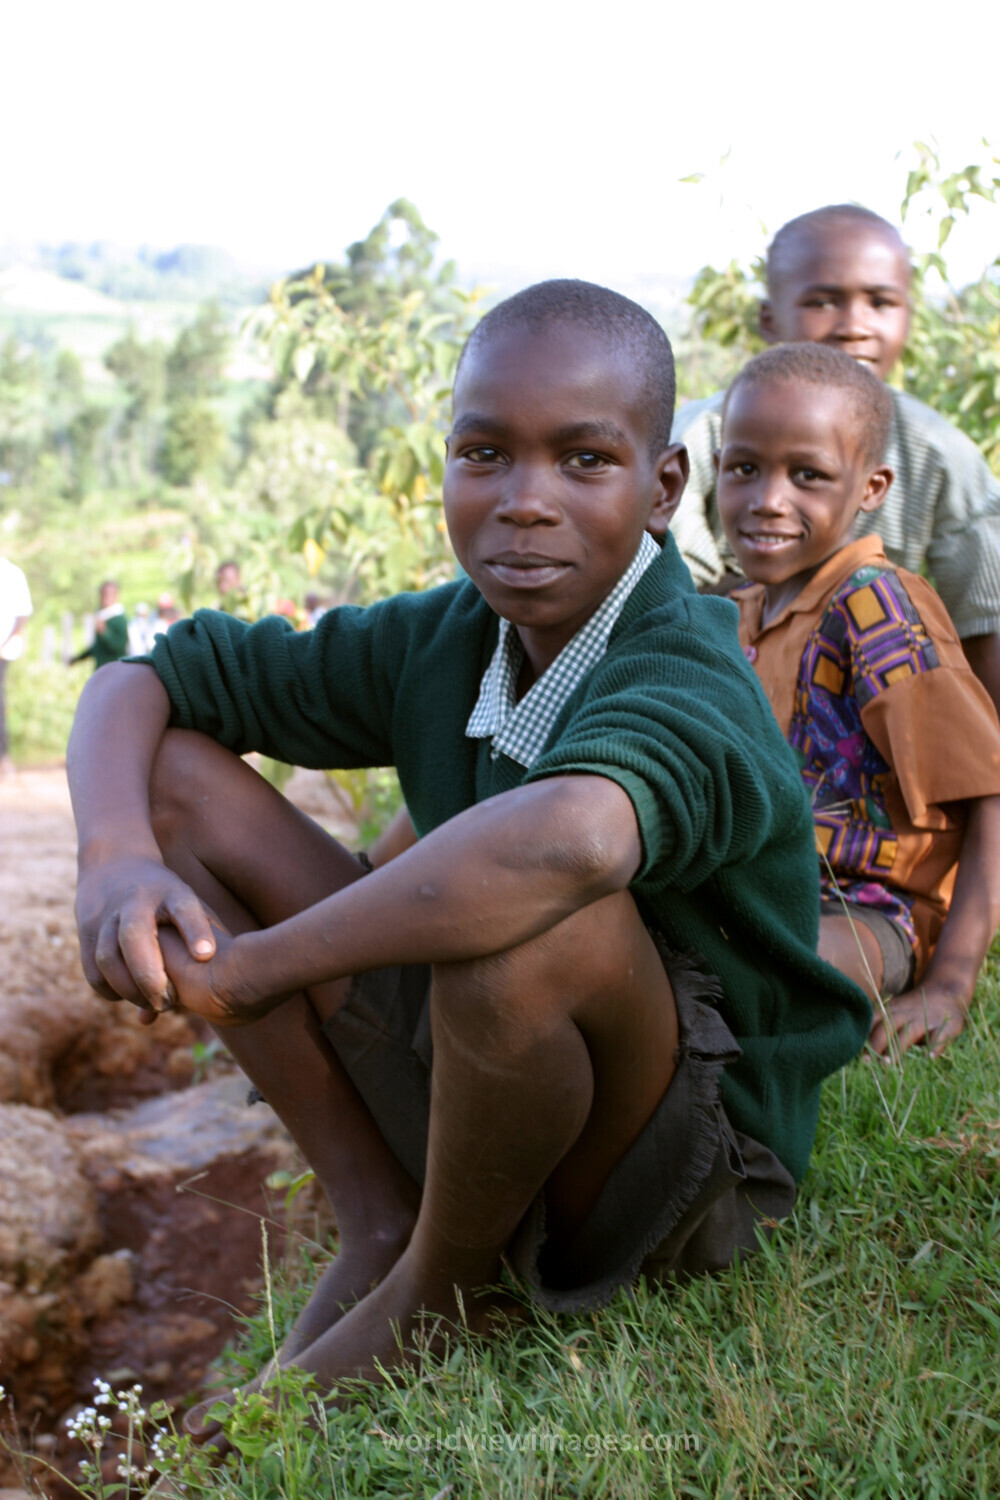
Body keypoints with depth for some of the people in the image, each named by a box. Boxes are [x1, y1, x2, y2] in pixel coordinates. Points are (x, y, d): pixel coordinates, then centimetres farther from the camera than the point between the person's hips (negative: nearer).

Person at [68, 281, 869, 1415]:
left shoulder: (687, 684, -27)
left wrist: (245, 969, -39)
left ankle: (438, 1294, -7)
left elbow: (572, 834, -52)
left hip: (688, 1168, -6)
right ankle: (378, 1224, 0)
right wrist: (116, 855, -22)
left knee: (534, 910, -40)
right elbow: (145, 682, 1)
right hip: (473, 1098, 6)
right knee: (176, 775, -1)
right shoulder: (442, 641, -6)